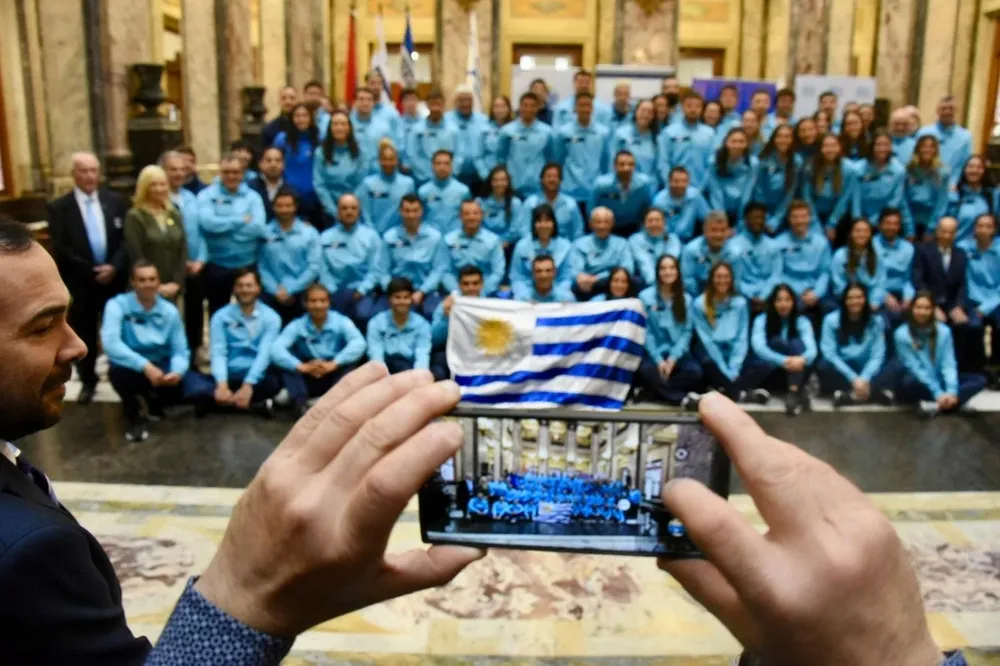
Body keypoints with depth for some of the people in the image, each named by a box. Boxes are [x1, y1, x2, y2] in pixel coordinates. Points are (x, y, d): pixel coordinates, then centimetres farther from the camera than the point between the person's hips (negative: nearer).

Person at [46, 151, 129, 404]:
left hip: (114, 278, 1)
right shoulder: (59, 207, -2)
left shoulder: (116, 202, 5)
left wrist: (114, 266, -14)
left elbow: (127, 239, 1)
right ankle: (87, 380, 23)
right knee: (84, 335, 8)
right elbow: (60, 249, -8)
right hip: (79, 282, -1)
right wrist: (91, 271, -14)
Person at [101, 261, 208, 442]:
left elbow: (180, 350, -6)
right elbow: (110, 343, -29)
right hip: (132, 368, -3)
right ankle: (132, 416, -5)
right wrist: (145, 365, -40)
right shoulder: (117, 305, -14)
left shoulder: (169, 311, -4)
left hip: (161, 368, 3)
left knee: (201, 389, -23)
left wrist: (177, 371, -29)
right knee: (118, 370, -40)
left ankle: (155, 399, 14)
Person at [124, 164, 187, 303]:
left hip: (172, 290, 5)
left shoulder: (175, 215, 13)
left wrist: (176, 282, -5)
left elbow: (183, 252, 7)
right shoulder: (134, 217, -2)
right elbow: (136, 255, -10)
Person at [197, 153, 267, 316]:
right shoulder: (207, 195, -1)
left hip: (248, 266, 1)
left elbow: (258, 227, -13)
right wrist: (242, 220, -13)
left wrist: (223, 226, -13)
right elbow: (208, 222, -19)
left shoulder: (252, 196, 3)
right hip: (217, 267, -1)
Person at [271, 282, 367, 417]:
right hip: (308, 379, 1)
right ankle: (299, 403, -35)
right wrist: (301, 366, -36)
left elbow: (359, 343, -28)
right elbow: (275, 349, -23)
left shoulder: (341, 321, -11)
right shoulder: (297, 325, -8)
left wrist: (334, 363, -37)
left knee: (350, 361, -27)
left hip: (335, 376, -1)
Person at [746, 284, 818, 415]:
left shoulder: (802, 321, -5)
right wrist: (783, 361, -44)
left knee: (797, 343, -27)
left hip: (795, 371, 2)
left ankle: (794, 392, -40)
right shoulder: (761, 320, -8)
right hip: (767, 372, -1)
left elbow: (811, 349, -21)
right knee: (778, 343, -29)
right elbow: (758, 347, -26)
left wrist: (802, 360, -46)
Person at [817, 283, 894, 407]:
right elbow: (829, 354, -13)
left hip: (867, 370, 2)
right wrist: (853, 379, -22)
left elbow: (877, 355, -7)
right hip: (841, 370, -2)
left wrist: (864, 378, -24)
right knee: (823, 366, -33)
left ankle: (851, 395, -38)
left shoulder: (876, 321, 0)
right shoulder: (831, 320, -6)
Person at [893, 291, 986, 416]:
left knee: (979, 380, -14)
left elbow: (948, 364, -9)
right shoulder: (902, 334, -13)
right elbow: (914, 368, -18)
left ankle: (937, 406, -33)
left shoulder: (943, 331, -2)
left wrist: (951, 391, -26)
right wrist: (938, 393, -26)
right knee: (910, 382, -39)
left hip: (938, 380, 5)